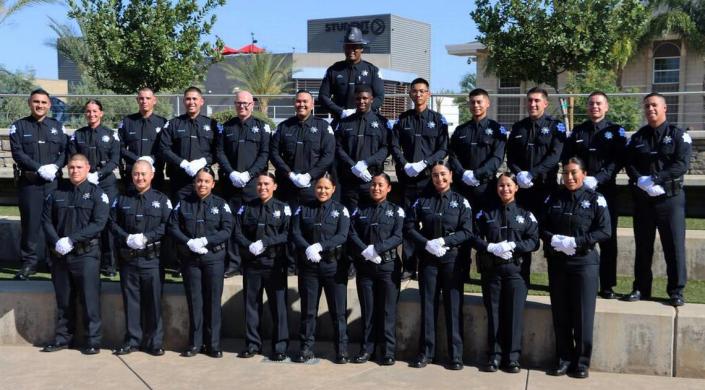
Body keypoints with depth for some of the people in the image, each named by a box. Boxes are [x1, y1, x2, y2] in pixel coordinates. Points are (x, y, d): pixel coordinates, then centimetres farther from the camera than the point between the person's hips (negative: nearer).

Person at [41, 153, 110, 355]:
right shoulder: (57, 193, 10)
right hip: (60, 254, 4)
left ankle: (93, 340, 4)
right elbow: (46, 220, 7)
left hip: (86, 253, -4)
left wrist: (71, 239, -17)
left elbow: (99, 223, -11)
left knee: (89, 298, -3)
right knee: (63, 299, 12)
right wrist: (56, 242, -11)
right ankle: (63, 337, 23)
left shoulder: (97, 193, -1)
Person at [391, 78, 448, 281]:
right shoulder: (403, 119, 11)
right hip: (407, 177, 2)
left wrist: (424, 163, -12)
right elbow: (394, 146, 7)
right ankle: (409, 267, 7)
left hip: (430, 177, -2)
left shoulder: (438, 119, 6)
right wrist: (405, 165, -9)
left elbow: (443, 149, 0)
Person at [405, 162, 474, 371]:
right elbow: (409, 227, 4)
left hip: (453, 258, -1)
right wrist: (426, 244, -11)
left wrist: (443, 241, -16)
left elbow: (467, 231, -3)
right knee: (428, 305, 4)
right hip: (428, 258, 2)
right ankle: (426, 352, 12)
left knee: (453, 305, -1)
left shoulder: (461, 201, 4)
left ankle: (455, 355, 5)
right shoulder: (422, 201, 9)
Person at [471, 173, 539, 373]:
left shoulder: (525, 214, 7)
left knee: (515, 313, -3)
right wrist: (492, 248, -13)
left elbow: (534, 241, 0)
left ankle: (512, 357, 6)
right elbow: (475, 237, 4)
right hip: (491, 269, 1)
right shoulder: (486, 212, 9)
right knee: (493, 313, 4)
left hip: (515, 269, -1)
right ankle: (494, 356, 12)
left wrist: (513, 246, -15)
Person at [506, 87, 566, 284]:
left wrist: (533, 173, -20)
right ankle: (521, 277, 13)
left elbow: (555, 155, -10)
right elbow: (510, 156, 9)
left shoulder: (555, 126, 2)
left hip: (546, 186, -3)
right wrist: (519, 174, -10)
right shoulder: (518, 127, 14)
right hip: (522, 187, 3)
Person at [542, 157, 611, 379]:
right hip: (557, 262, 3)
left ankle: (582, 362, 10)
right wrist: (554, 240, -12)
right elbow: (542, 227, 9)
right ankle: (563, 359, 17)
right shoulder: (553, 198, 9)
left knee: (583, 315, -1)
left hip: (584, 263, -3)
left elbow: (604, 231, -8)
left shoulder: (595, 200, -1)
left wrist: (576, 242, -17)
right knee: (560, 314, 7)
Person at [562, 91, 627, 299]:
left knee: (608, 239, 1)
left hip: (605, 190, -2)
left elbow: (618, 161, -6)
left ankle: (607, 286, 7)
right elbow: (567, 158, 7)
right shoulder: (577, 131, 13)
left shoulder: (615, 131, 5)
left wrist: (597, 179, -18)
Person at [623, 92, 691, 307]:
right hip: (642, 198, 3)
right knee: (643, 245, 9)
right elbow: (628, 163, 2)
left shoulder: (679, 135, 1)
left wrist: (655, 179, -21)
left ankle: (676, 291, 6)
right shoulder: (637, 138, 12)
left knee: (674, 245, -2)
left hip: (670, 197, -3)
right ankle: (641, 288, 17)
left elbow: (682, 164, -11)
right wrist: (641, 182, -18)